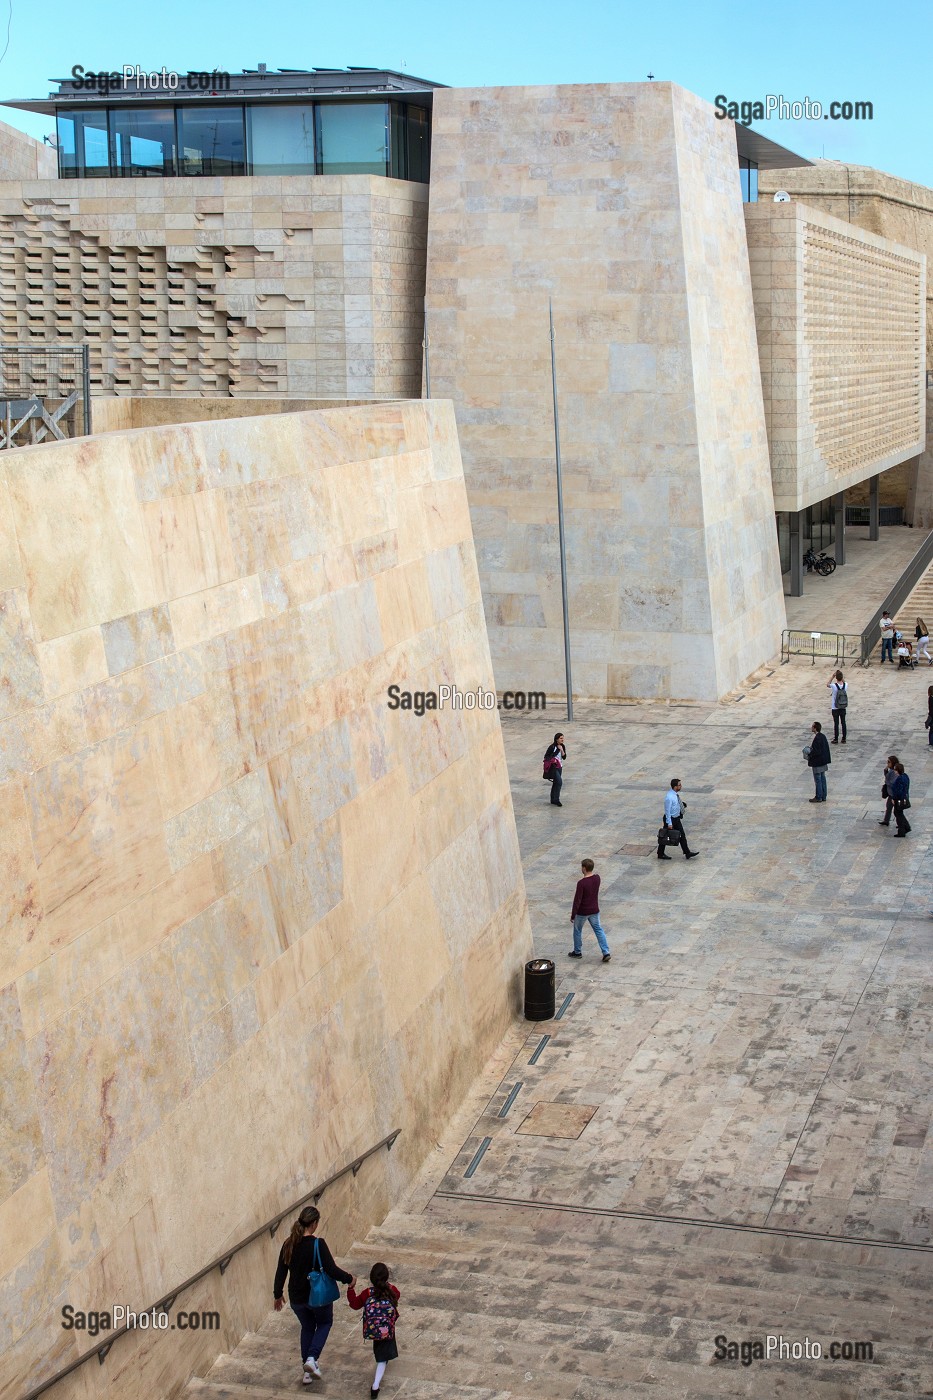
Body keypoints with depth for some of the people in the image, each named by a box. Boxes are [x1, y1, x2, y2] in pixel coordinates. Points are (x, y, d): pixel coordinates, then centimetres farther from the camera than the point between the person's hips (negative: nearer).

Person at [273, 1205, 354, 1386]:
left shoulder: (289, 1244, -6)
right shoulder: (318, 1244, -22)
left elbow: (281, 1272, 2)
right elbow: (332, 1270, -22)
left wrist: (278, 1295, 15)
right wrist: (349, 1279, -5)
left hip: (296, 1298, 4)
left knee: (307, 1327, 26)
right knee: (325, 1323, 23)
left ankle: (308, 1371, 26)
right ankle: (312, 1358, 3)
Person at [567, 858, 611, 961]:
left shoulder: (581, 883, -25)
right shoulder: (597, 878, -7)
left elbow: (577, 900, -21)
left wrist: (573, 915, -12)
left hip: (582, 912, -5)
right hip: (594, 910, 5)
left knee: (577, 930, 16)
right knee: (598, 930, 13)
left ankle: (577, 952, 30)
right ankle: (606, 953, 5)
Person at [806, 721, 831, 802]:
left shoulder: (816, 739, -23)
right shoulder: (823, 736, 5)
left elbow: (816, 751, -25)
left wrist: (809, 755, -10)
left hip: (817, 762, -9)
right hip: (823, 761, 9)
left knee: (818, 780, 0)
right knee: (822, 779, 15)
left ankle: (818, 797, 7)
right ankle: (823, 796, 22)